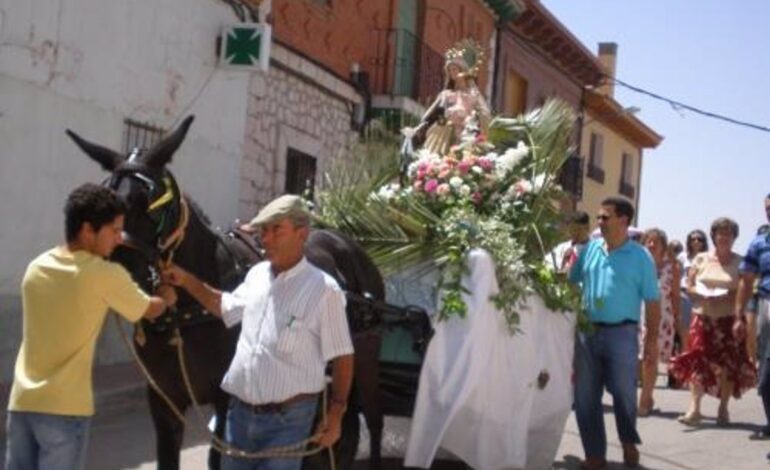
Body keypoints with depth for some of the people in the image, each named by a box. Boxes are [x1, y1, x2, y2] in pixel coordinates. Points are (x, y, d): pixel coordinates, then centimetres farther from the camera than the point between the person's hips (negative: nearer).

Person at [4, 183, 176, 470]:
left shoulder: (36, 268, 7)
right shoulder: (105, 275, -11)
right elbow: (149, 311, 5)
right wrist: (167, 297, 27)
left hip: (22, 402, 6)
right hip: (64, 407, -6)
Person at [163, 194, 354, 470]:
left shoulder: (323, 289, -14)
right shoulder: (257, 275, 6)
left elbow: (341, 356, -9)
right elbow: (227, 308, 26)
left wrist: (336, 412, -13)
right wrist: (186, 281, 16)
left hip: (287, 418, -6)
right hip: (241, 411, 7)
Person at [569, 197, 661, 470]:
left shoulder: (639, 256, -4)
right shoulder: (590, 249, 6)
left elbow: (652, 301, -2)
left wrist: (652, 340, -5)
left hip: (621, 333, -4)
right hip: (588, 332, 4)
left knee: (623, 394, 5)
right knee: (585, 398, 5)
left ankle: (629, 443, 31)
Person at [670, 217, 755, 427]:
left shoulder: (740, 262, 4)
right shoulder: (701, 259, 9)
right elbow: (689, 286, 7)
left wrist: (728, 297, -18)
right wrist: (703, 295, -13)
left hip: (728, 319, -1)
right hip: (704, 317, 1)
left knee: (728, 364, 1)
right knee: (697, 362, -7)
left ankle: (723, 409, 14)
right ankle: (694, 409, -9)